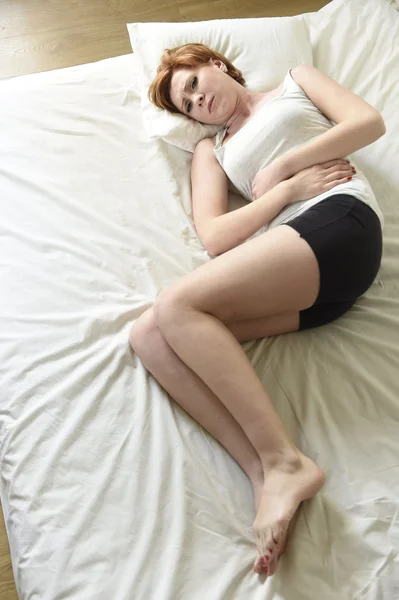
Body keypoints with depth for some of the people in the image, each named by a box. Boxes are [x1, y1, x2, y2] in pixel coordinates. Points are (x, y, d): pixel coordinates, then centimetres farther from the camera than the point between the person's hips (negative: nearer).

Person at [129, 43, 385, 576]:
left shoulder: (295, 82, 26)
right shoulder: (211, 151, 30)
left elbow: (370, 122, 7)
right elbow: (214, 237, 12)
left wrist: (282, 166, 1)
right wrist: (290, 190, 1)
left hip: (341, 219, -4)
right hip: (292, 271, 5)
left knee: (177, 306, -24)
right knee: (149, 336, -19)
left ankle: (283, 463, -26)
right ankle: (266, 476, -32)